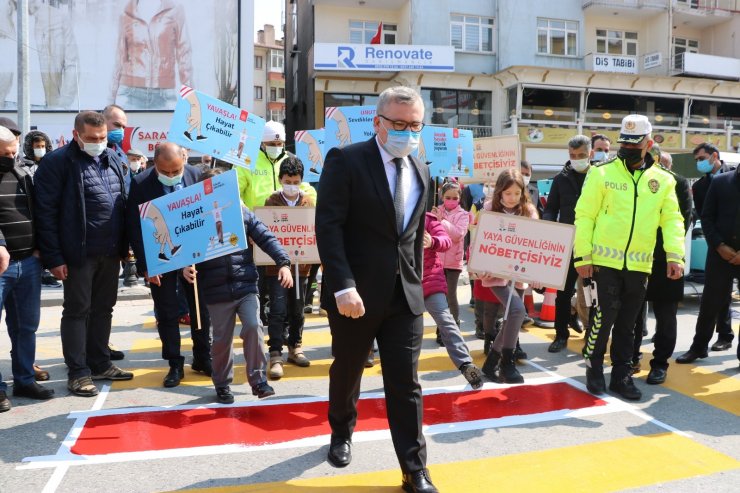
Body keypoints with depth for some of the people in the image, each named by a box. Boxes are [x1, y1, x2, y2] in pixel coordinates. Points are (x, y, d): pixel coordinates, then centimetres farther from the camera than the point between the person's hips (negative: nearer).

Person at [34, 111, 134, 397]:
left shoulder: (112, 158, 11)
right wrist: (54, 257, -14)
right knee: (77, 310, 4)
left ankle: (100, 364, 27)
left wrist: (124, 244, 11)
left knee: (103, 308, 14)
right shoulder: (57, 162, -8)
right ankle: (78, 373, 14)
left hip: (110, 251, 6)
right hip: (79, 253, -6)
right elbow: (46, 212, -10)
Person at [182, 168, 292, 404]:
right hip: (217, 292, 0)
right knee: (222, 339, 8)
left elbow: (266, 238, -2)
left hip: (246, 287, 0)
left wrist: (283, 263, -12)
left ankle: (258, 379, 2)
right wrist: (186, 267, -18)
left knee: (253, 327, -14)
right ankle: (222, 384, 29)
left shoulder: (242, 213, 2)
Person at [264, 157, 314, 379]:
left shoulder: (308, 202, 5)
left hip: (301, 265, 3)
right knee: (278, 310, -5)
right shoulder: (271, 201, 0)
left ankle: (295, 348, 28)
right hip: (276, 264, -3)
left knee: (297, 310, 13)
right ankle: (275, 355, 1)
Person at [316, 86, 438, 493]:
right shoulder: (345, 161, -9)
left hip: (405, 294, 4)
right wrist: (342, 286, -23)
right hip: (355, 292, -4)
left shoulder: (420, 172, 11)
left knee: (406, 383, 5)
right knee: (347, 370, 17)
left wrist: (417, 281, 15)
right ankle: (341, 433, 44)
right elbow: (328, 226, -16)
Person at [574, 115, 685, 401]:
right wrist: (582, 255, -10)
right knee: (605, 315, -4)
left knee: (627, 323, 12)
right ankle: (594, 369, 16)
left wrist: (675, 255, -9)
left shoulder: (663, 180, 8)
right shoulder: (602, 173, -3)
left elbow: (672, 219, 5)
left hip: (639, 265, 3)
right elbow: (585, 215, -5)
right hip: (605, 260, -3)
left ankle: (622, 375, 24)